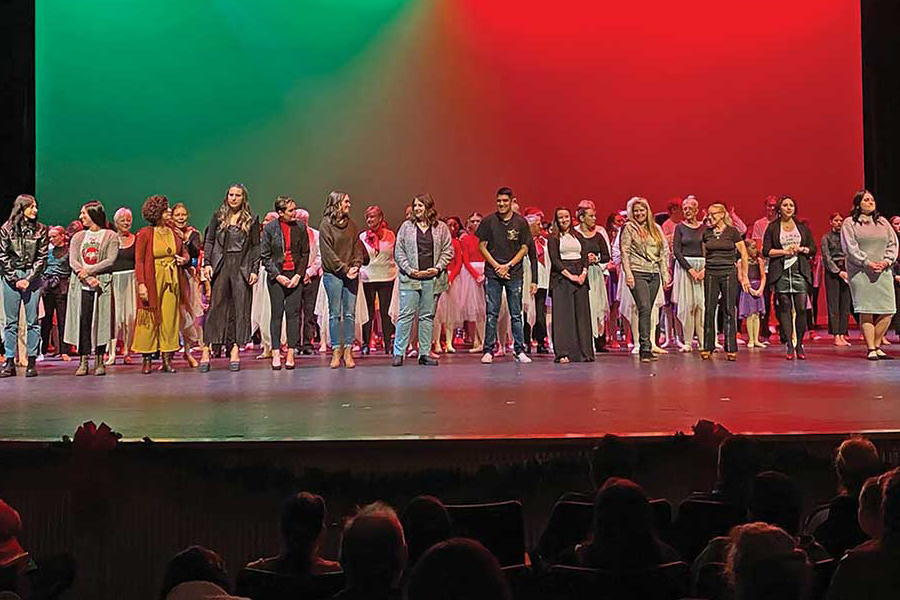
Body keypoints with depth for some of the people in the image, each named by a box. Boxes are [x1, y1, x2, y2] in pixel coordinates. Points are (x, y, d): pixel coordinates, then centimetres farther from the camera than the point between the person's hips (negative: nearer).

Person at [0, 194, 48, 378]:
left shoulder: (40, 229, 3)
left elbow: (42, 258, 1)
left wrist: (29, 279, -8)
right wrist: (15, 280, -6)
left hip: (33, 277, 0)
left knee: (32, 320, 1)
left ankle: (32, 361, 5)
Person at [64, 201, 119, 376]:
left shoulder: (110, 236, 6)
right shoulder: (78, 237, 16)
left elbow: (110, 260, -5)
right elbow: (72, 261, 5)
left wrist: (89, 270, -13)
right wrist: (87, 278, -11)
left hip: (102, 285, -3)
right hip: (80, 285, 3)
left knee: (100, 321, -4)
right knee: (82, 321, -2)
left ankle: (99, 361, 2)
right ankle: (83, 362, 2)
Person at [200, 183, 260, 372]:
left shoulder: (252, 220, 9)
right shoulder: (218, 217, 10)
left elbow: (256, 247, 7)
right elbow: (209, 241, 8)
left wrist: (254, 270, -1)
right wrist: (207, 263, -3)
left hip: (242, 268, 0)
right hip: (220, 266, 0)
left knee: (240, 308, 0)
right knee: (215, 307, -2)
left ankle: (235, 350, 5)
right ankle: (206, 351, 0)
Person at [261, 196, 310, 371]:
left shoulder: (300, 228, 4)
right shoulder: (269, 229, 0)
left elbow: (305, 254, 7)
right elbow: (264, 255, 0)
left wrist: (298, 275, -4)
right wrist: (278, 276, -8)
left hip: (295, 276, 1)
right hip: (276, 276, -1)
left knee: (293, 313, -2)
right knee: (277, 314, -2)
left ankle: (290, 353, 2)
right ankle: (276, 354, 2)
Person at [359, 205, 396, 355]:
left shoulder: (390, 235, 4)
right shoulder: (362, 237, 4)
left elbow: (396, 255, 11)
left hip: (386, 277, 0)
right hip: (368, 277, 0)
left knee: (385, 311, 2)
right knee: (368, 312, 3)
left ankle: (389, 344, 7)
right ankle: (366, 344, 9)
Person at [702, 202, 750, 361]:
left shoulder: (732, 232, -1)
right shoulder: (706, 233, 8)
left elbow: (744, 255, 2)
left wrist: (744, 276, 0)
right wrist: (703, 270, 8)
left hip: (729, 273, -3)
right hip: (711, 274, 3)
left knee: (729, 311, -1)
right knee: (709, 310, 1)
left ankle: (731, 348, 5)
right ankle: (707, 347, 8)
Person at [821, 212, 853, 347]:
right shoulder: (826, 237, 4)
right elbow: (826, 257, -3)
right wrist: (839, 272, -10)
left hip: (845, 271, 4)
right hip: (832, 271, -4)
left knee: (845, 304, 1)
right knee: (834, 304, -5)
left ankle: (842, 335, 3)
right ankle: (836, 336, -4)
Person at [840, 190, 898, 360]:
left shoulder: (883, 222, 17)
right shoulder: (849, 223, 2)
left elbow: (893, 243, 13)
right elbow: (850, 247, -7)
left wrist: (887, 260, -5)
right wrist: (868, 263, -14)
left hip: (883, 272, 4)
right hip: (860, 272, -4)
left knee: (887, 311, -2)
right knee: (866, 311, -7)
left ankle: (877, 345, 12)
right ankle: (871, 349, -2)